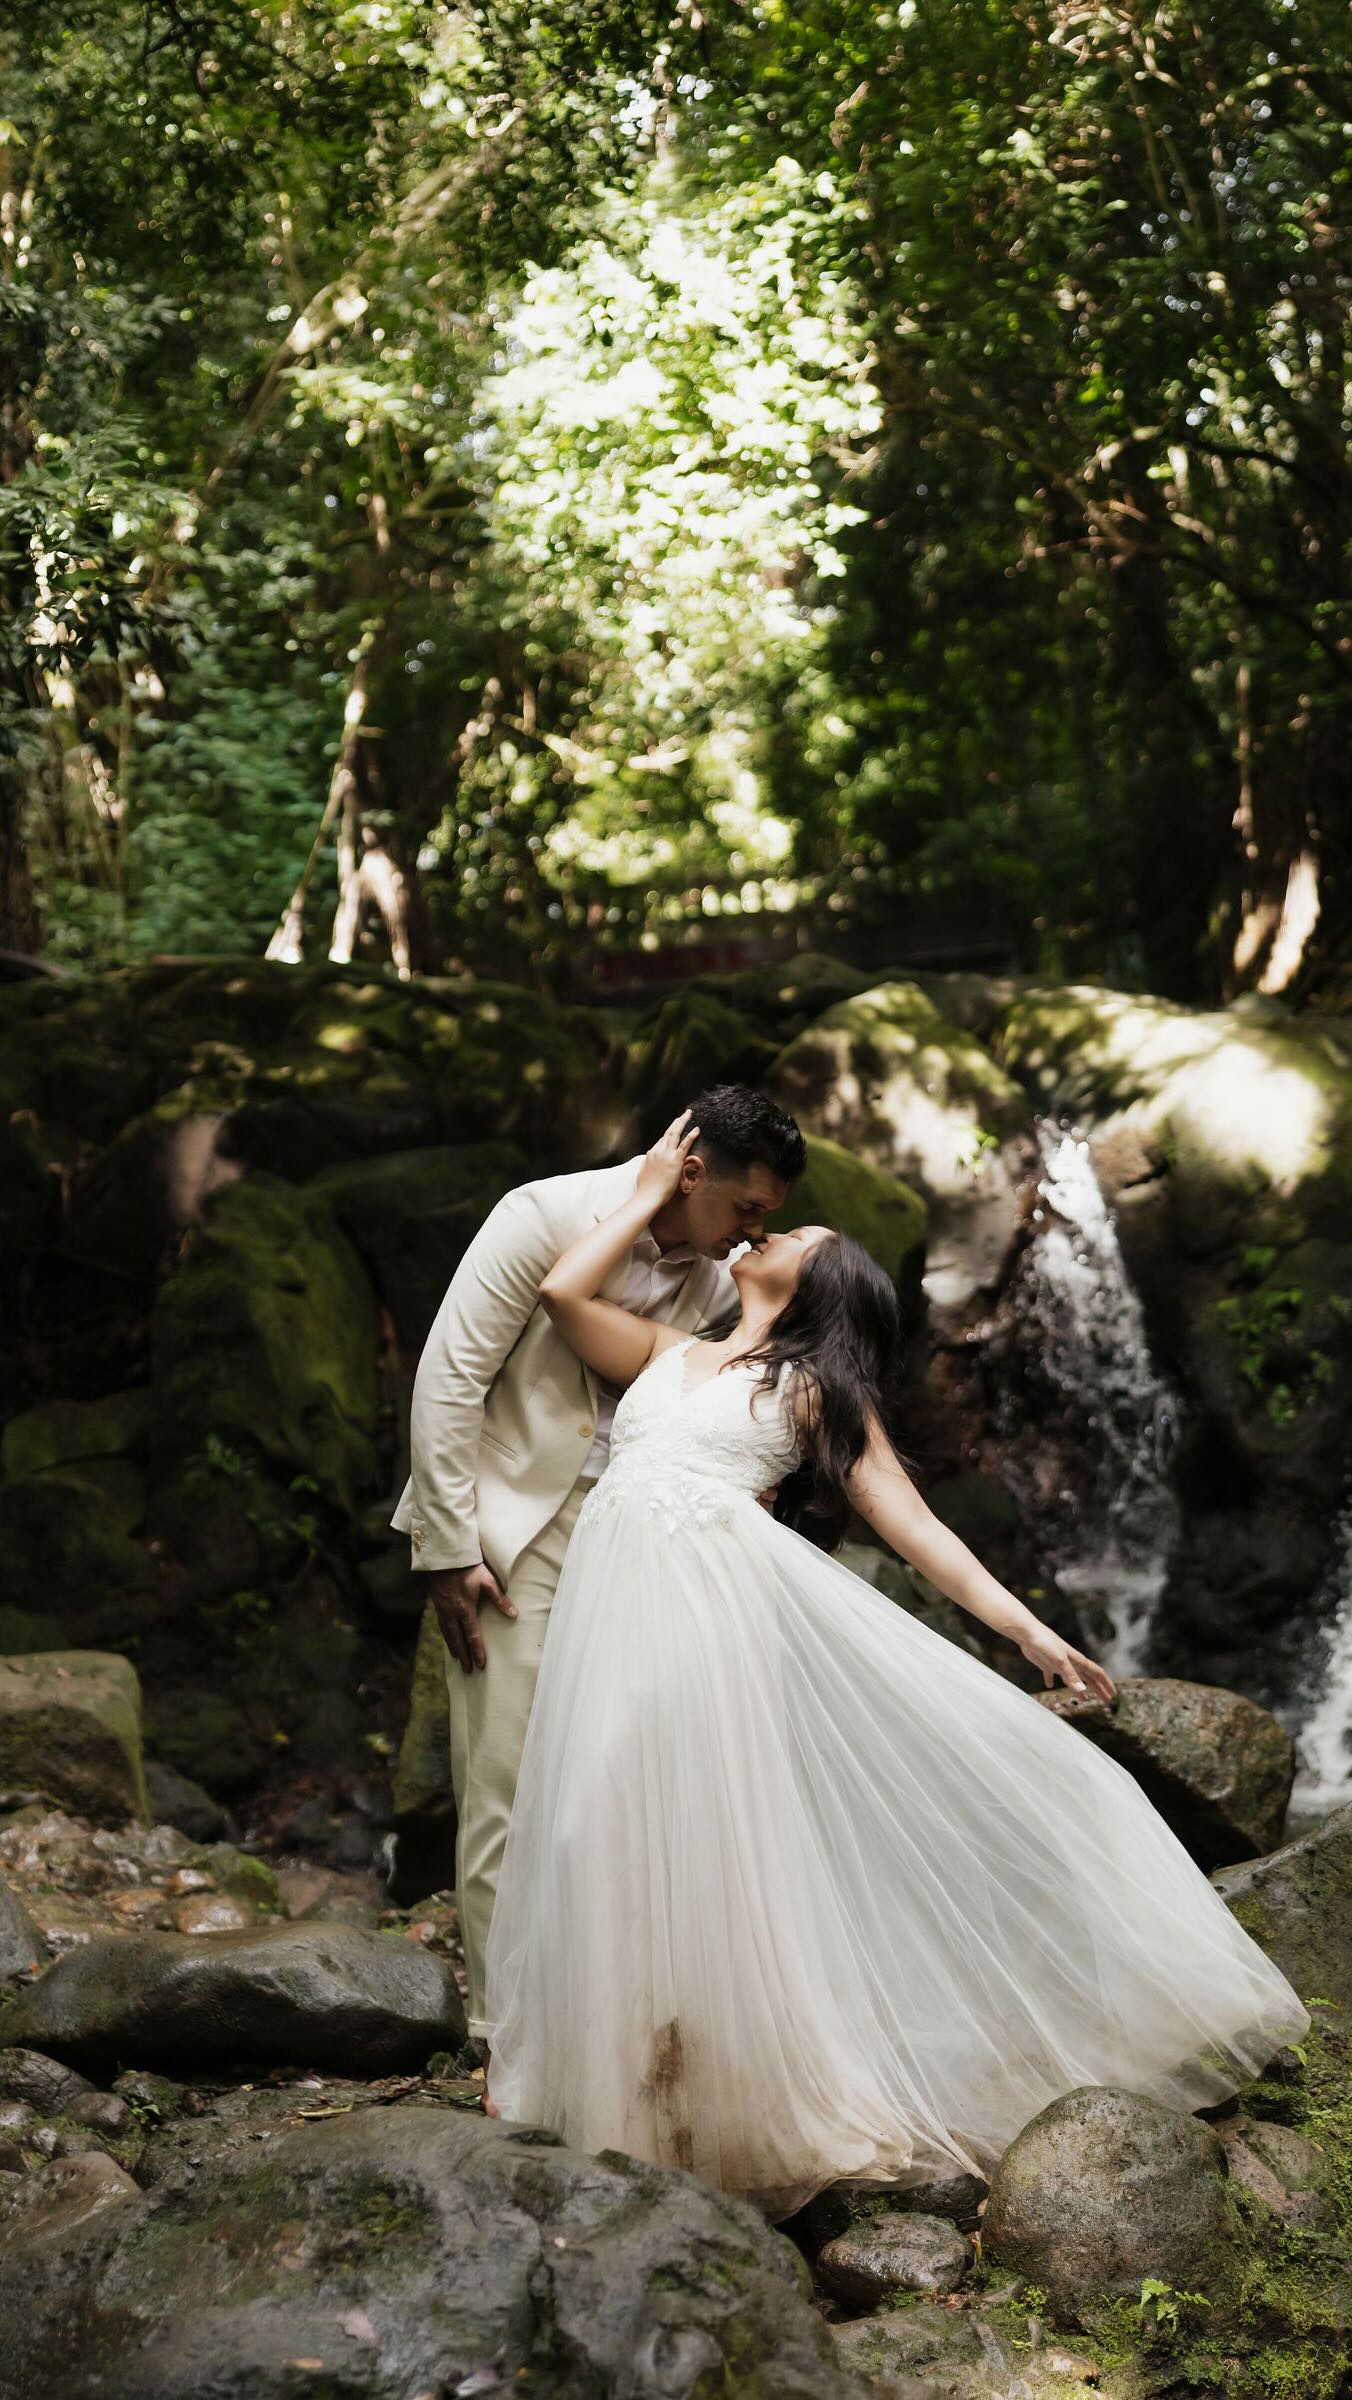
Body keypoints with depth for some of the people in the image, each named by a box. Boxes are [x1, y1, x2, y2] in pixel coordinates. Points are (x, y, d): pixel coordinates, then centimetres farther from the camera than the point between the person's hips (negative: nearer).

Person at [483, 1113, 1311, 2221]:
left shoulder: (820, 1390, 17)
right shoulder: (670, 1352, 27)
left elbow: (915, 1525, 11)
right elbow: (564, 1289, 14)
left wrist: (1031, 1632, 2)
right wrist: (654, 1187, 23)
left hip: (723, 1589, -3)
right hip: (617, 1595, 3)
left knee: (710, 1838, -8)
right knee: (624, 1843, -2)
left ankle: (740, 2102, 1)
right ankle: (643, 2088, 8)